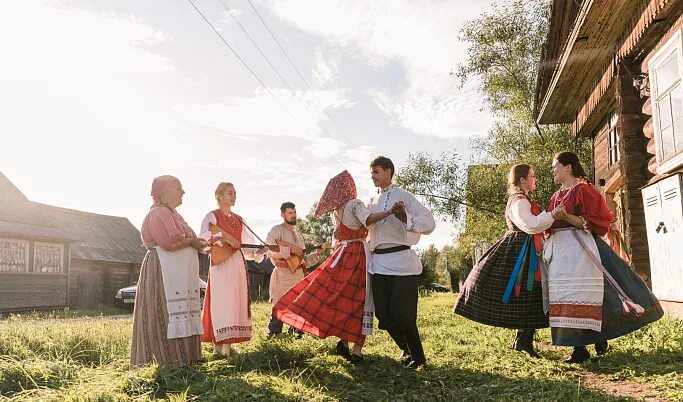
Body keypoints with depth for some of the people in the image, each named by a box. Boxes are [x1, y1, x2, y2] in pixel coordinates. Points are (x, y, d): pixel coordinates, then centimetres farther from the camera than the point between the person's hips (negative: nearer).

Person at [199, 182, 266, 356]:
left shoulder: (238, 220, 18)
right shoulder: (212, 216, -1)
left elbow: (246, 245, 16)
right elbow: (203, 240, -15)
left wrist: (257, 253, -2)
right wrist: (224, 238, -24)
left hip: (238, 264, 7)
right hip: (220, 265, -7)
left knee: (237, 302, 5)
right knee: (222, 302, -11)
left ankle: (228, 342, 12)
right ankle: (219, 344, -8)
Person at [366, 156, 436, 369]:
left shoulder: (403, 196, -2)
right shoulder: (372, 202, 17)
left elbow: (429, 223, -11)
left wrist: (405, 218, -25)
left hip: (400, 261, -6)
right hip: (378, 263, 6)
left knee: (402, 313, -5)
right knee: (383, 313, 7)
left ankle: (418, 356, 15)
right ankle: (407, 351, 28)